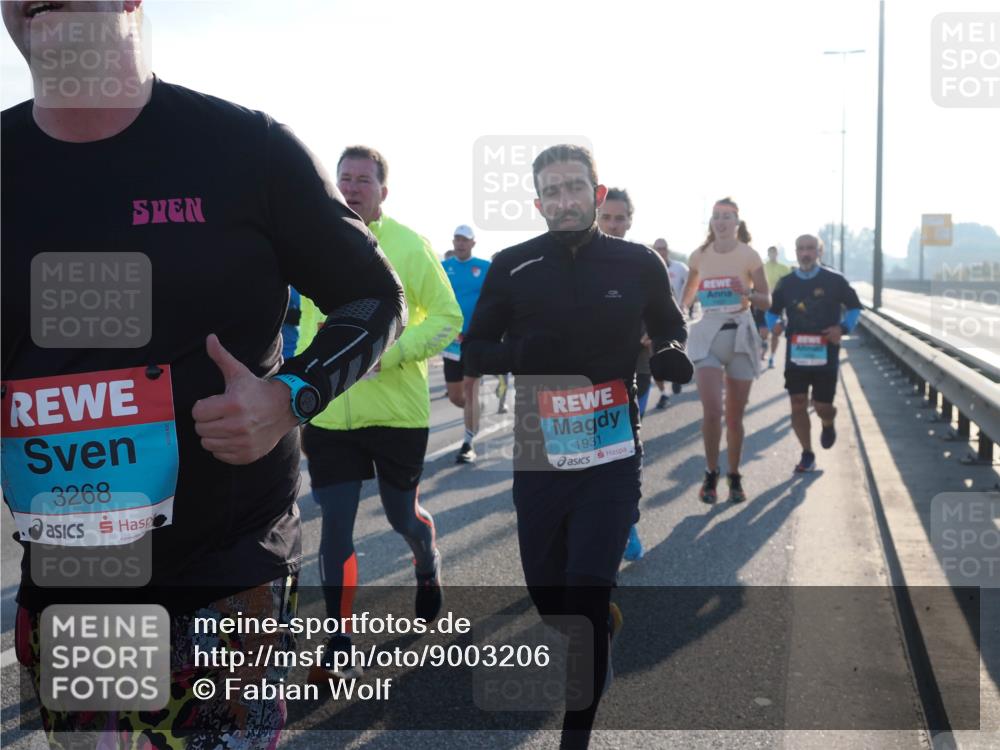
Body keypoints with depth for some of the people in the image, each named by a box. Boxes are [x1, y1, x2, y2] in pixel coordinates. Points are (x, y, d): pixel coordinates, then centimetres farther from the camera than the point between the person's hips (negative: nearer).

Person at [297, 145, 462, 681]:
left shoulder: (408, 245, -7)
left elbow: (447, 317, -6)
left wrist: (390, 354, -19)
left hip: (397, 411, -2)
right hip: (329, 413, 3)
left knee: (403, 517, 13)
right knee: (335, 528, 2)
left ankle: (428, 570, 47)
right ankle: (338, 648, 13)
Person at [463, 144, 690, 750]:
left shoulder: (638, 263, 0)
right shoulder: (513, 267, 0)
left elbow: (670, 328, 17)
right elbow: (476, 347, 6)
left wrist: (671, 355, -7)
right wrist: (523, 353, -16)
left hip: (613, 456, -2)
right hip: (538, 456, 2)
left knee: (586, 597, -9)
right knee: (547, 594, 12)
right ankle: (602, 622, 48)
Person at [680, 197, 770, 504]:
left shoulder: (749, 255, -2)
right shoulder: (699, 256, 4)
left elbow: (766, 300, 0)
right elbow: (690, 290, 22)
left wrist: (747, 293, -19)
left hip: (741, 335, 0)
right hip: (708, 334, 0)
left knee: (735, 416, 6)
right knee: (712, 411, -15)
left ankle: (734, 476, 23)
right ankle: (711, 473, 6)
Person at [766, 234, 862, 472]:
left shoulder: (834, 280, -2)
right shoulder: (786, 283, 5)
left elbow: (854, 307, 7)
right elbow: (772, 310, 16)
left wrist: (844, 328, -10)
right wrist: (775, 325, -6)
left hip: (825, 353, -2)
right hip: (796, 352, 2)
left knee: (822, 407, 1)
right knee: (797, 405, -2)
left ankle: (828, 424, 39)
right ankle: (807, 455, 12)